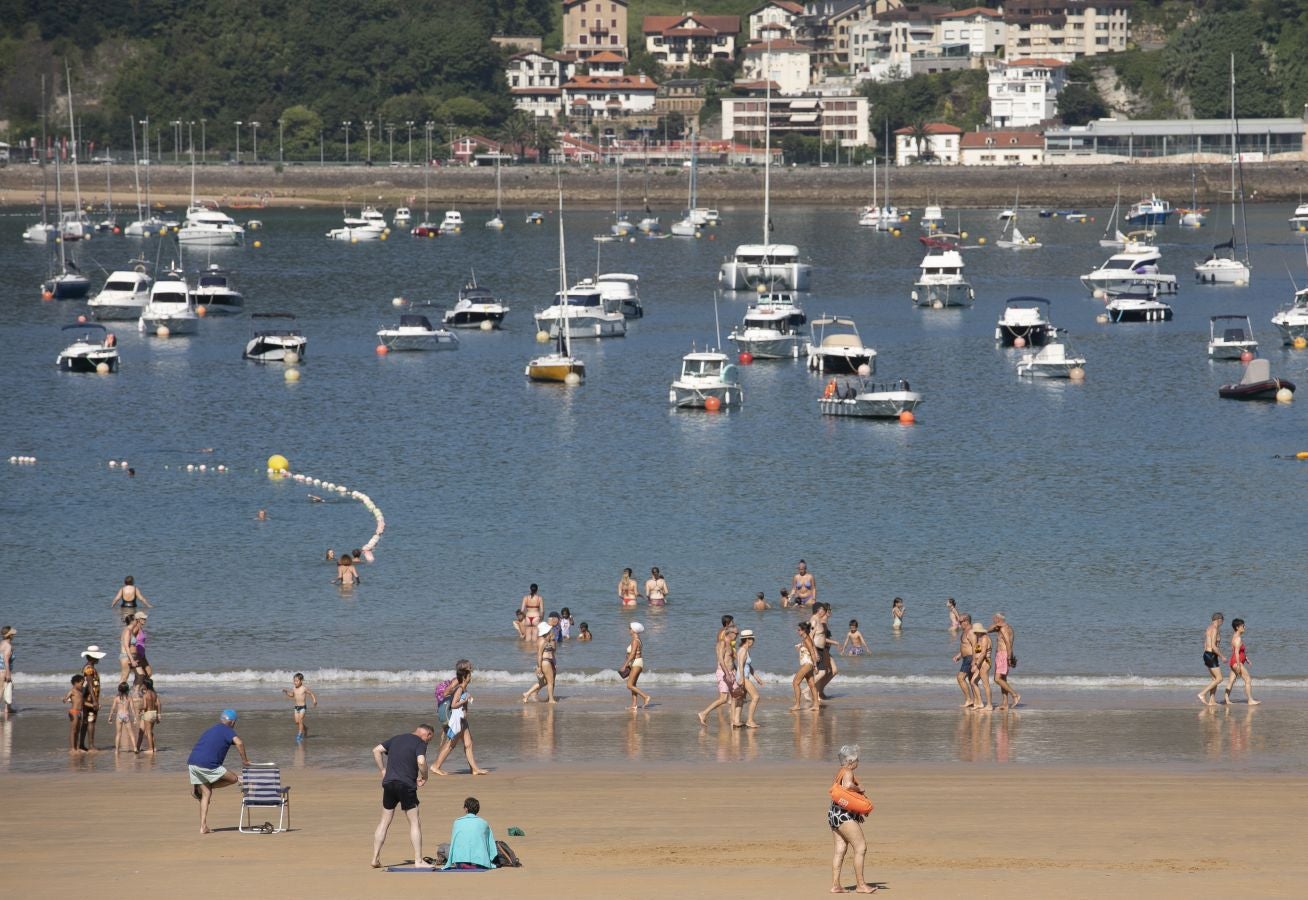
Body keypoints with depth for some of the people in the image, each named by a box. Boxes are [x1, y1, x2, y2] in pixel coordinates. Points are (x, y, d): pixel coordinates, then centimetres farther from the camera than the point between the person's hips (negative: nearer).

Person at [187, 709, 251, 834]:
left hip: (192, 762, 7)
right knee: (233, 779, 8)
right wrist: (244, 760, -3)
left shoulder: (210, 730, 28)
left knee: (206, 794, 17)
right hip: (207, 765, -7)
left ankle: (203, 826, 11)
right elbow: (239, 742, -18)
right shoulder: (227, 731, 4)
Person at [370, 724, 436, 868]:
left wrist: (383, 771, 14)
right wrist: (424, 777, -2)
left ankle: (375, 859, 11)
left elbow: (376, 750, 14)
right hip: (406, 785, -6)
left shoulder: (396, 739, 17)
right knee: (415, 822, 2)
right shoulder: (420, 743, -3)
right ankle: (418, 861, -1)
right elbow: (421, 762, -19)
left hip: (389, 782, 6)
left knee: (384, 821, 12)